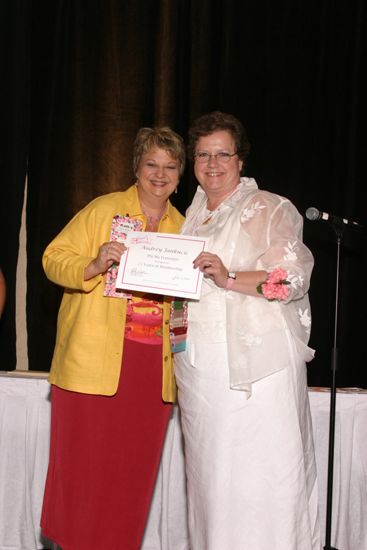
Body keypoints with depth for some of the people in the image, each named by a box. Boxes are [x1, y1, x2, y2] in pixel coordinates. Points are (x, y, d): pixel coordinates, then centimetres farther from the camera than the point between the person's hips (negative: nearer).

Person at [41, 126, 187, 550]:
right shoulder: (104, 209, 1)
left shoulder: (182, 228, 15)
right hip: (94, 362, -4)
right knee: (83, 464, 0)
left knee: (135, 471, 8)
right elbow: (54, 259, -3)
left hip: (152, 368, 4)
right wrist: (94, 266, -21)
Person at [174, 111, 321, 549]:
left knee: (260, 475, -5)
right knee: (208, 471, 9)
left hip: (256, 366, -6)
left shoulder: (269, 209, -1)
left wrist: (230, 278, -23)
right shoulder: (192, 214, 20)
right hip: (200, 367, 6)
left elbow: (294, 278, -11)